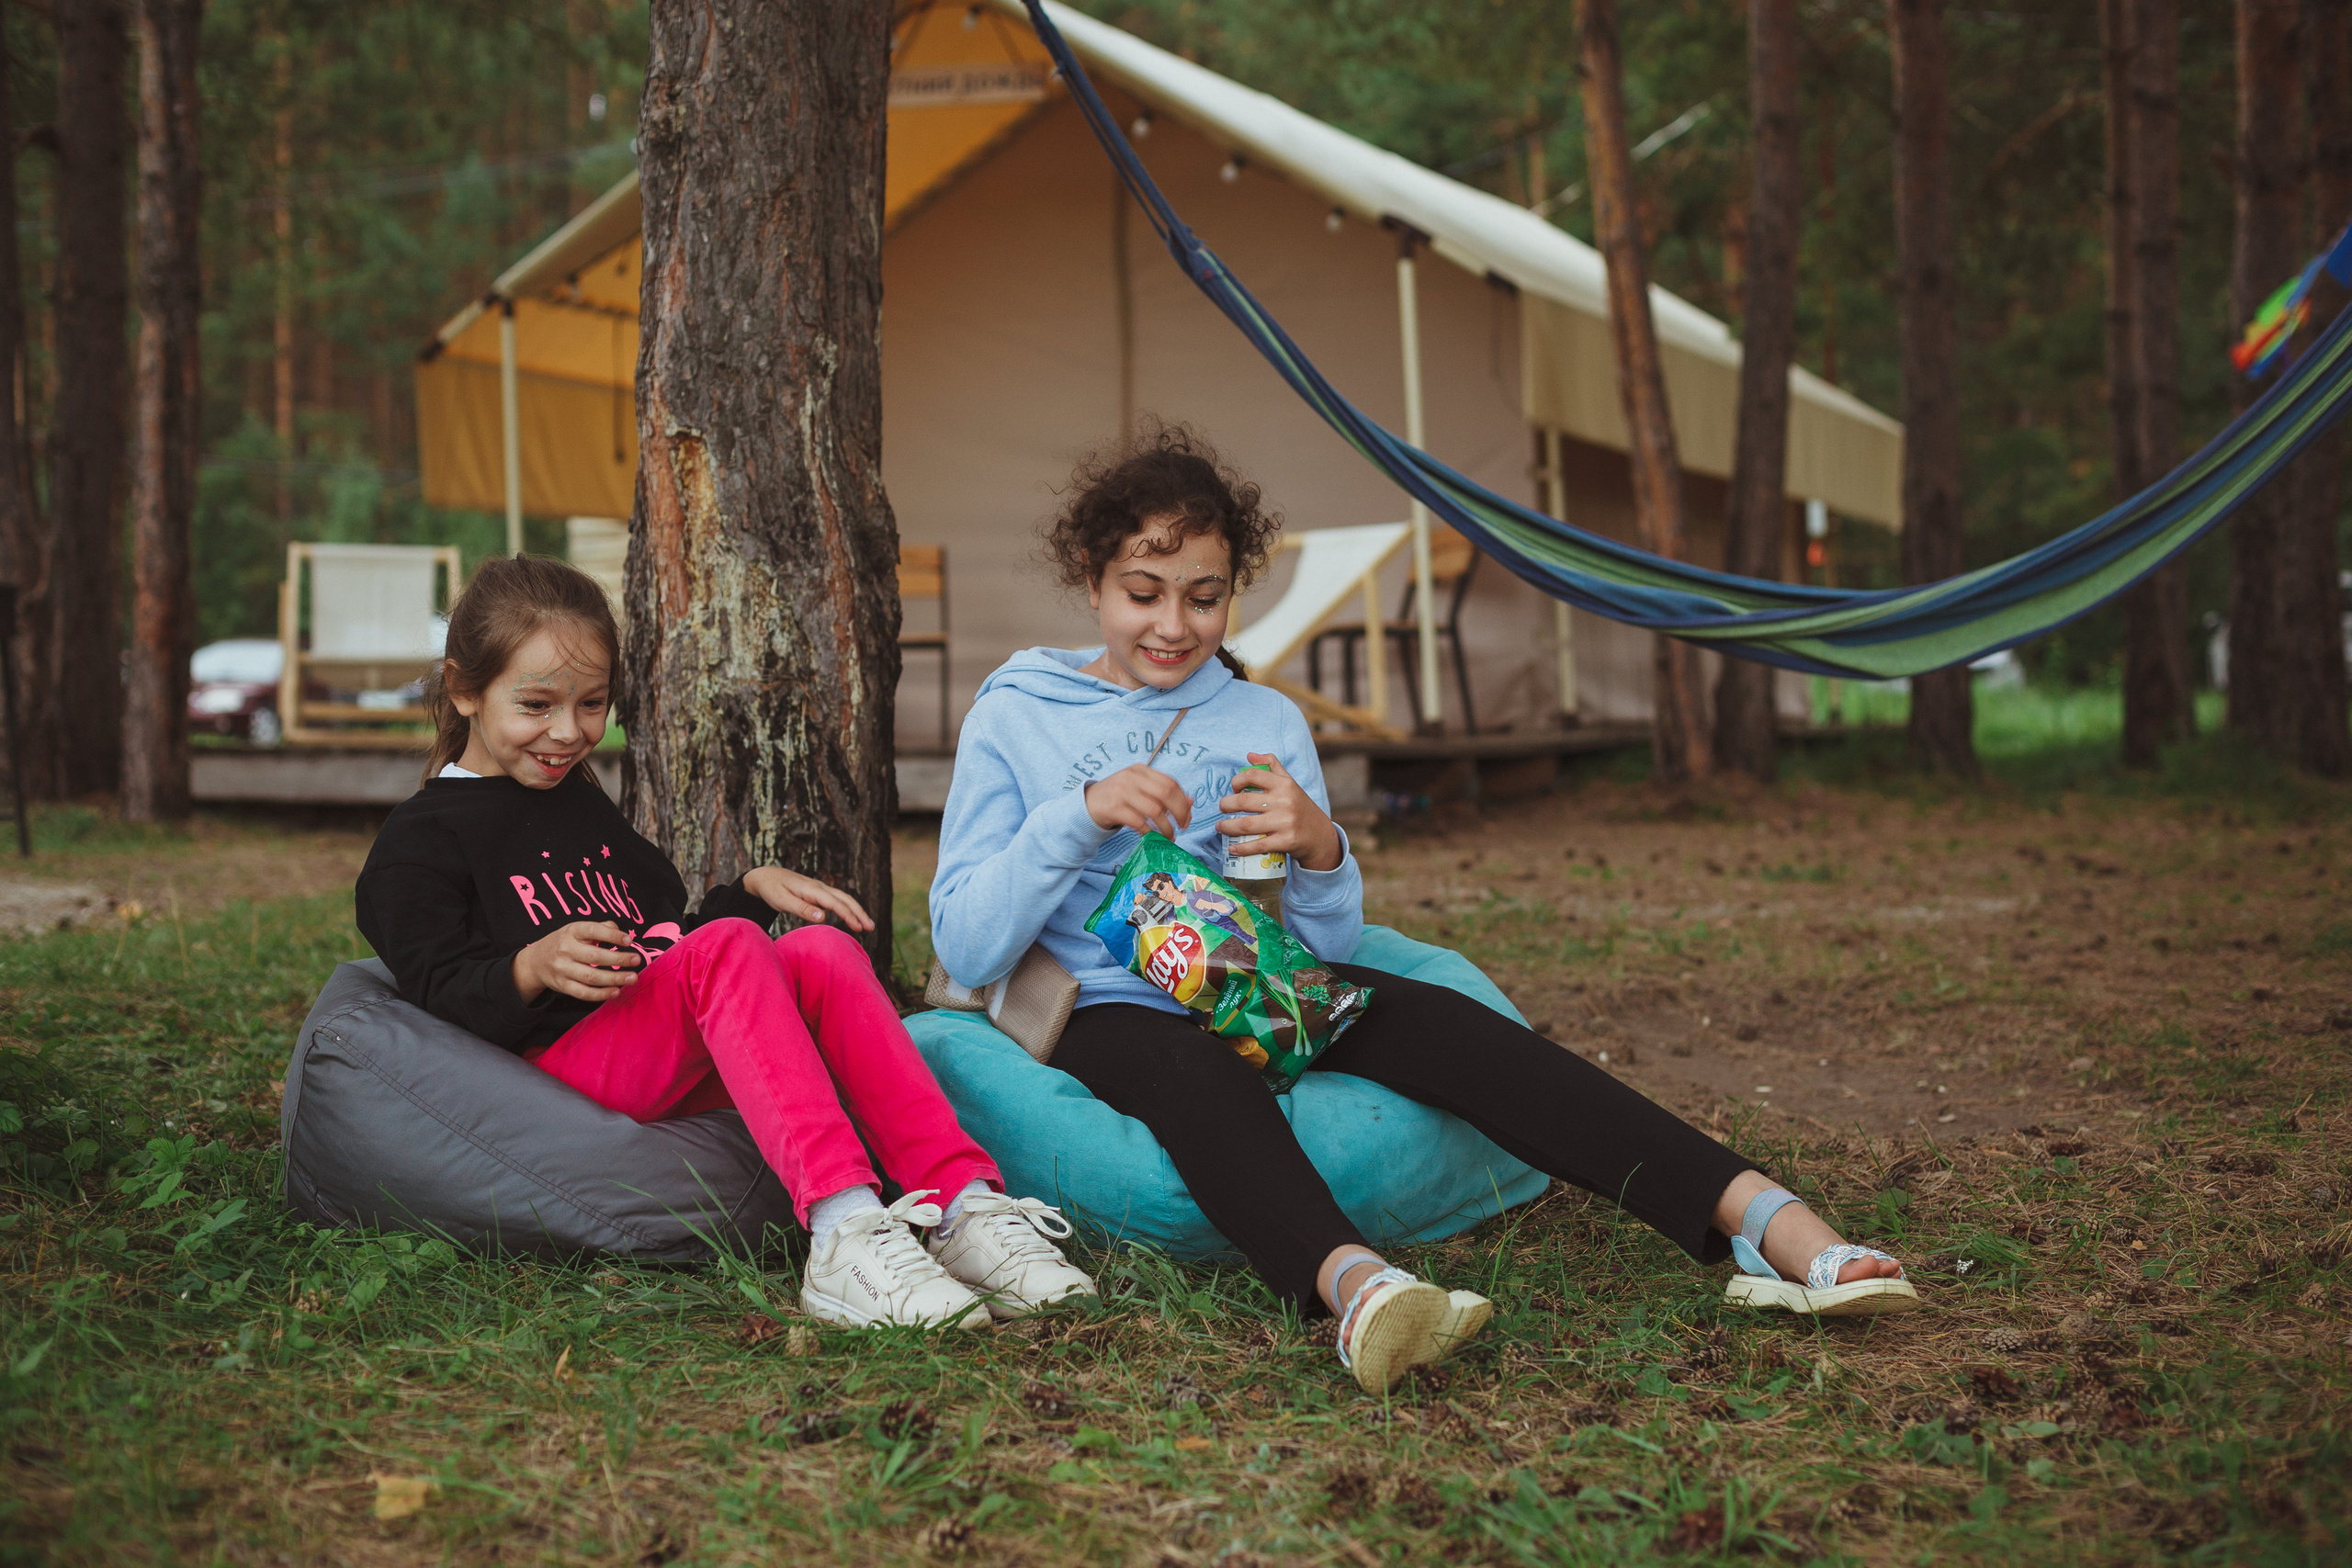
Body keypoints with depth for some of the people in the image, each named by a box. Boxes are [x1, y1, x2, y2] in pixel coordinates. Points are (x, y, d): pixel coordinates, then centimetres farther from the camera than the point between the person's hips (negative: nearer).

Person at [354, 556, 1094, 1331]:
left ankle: (964, 1205, -36)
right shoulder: (421, 839, 5)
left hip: (681, 1063, 7)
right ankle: (844, 1233, -53)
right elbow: (439, 993, -8)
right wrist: (532, 969, -27)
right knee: (726, 948, -33)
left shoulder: (588, 810, 30)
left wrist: (751, 888, 15)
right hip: (561, 1064, -7)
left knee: (821, 950, -21)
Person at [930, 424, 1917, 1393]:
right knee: (1198, 1073, -38)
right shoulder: (1012, 719, 5)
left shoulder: (1269, 723, 14)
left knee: (1435, 1020, -27)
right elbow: (965, 951, -4)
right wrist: (1079, 814, -16)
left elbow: (1326, 948, 10)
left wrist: (1318, 851, -12)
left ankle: (1762, 1219, -41)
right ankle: (1350, 1282, -67)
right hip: (1109, 1015, -2)